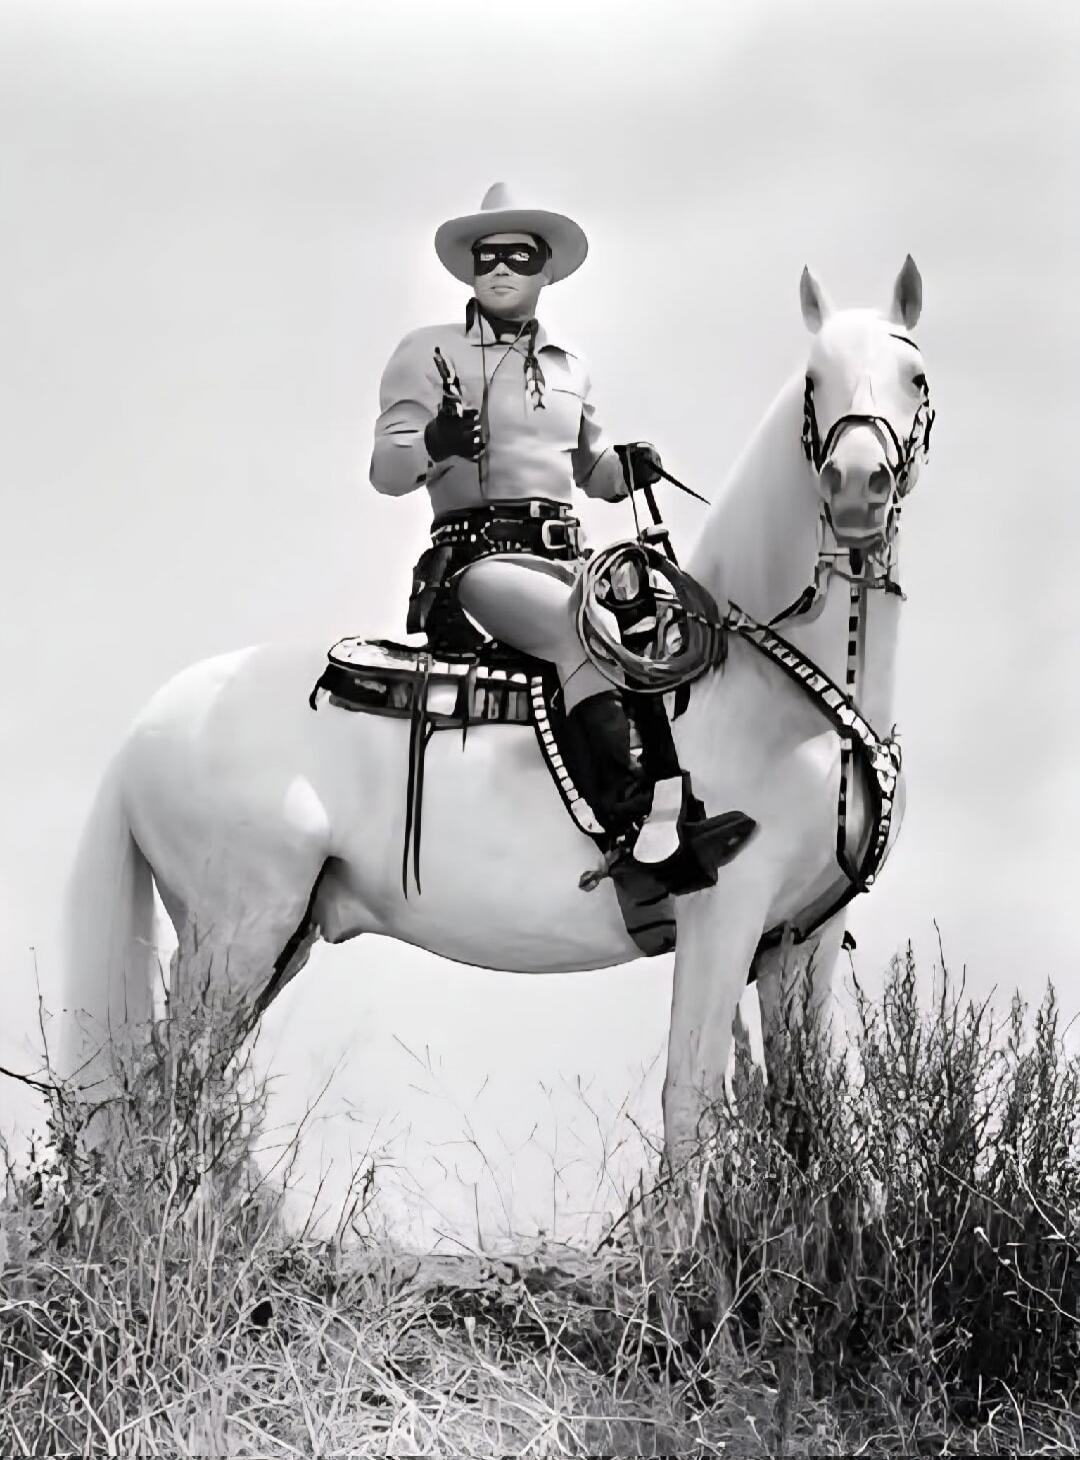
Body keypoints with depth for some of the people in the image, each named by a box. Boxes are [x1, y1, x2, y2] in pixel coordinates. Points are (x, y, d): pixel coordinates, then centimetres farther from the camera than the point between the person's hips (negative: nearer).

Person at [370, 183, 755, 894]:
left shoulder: (568, 365, 22)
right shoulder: (429, 353, 8)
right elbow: (385, 469, 2)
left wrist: (627, 467, 9)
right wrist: (435, 444, -21)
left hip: (565, 558, 6)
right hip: (478, 558, -6)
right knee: (584, 627, -34)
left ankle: (676, 803, -28)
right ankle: (635, 822, -41)